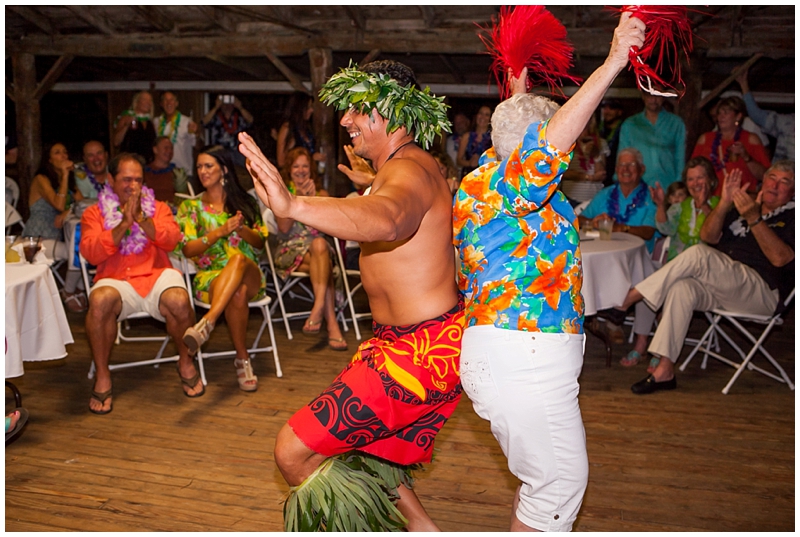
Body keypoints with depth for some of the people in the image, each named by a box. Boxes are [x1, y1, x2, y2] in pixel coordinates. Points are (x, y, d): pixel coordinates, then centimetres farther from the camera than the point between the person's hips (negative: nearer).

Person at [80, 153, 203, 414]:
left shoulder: (158, 208, 19)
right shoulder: (94, 213, 15)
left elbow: (171, 241, 0)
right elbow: (91, 253, -2)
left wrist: (141, 218, -11)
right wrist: (123, 224, -10)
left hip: (156, 275, 1)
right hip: (115, 279, 0)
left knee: (179, 301, -33)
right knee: (100, 300, -36)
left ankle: (185, 362, -4)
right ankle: (102, 377, -17)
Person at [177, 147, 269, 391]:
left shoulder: (244, 202, 16)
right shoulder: (191, 207, 13)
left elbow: (260, 243, 10)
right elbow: (188, 249, 0)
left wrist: (241, 229, -12)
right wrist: (221, 231, -14)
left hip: (250, 274, 1)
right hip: (210, 277, -1)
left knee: (239, 258, -39)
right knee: (237, 294, -39)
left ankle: (206, 323, -53)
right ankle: (242, 360, -31)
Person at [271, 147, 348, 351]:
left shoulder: (321, 193, 16)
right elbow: (284, 227, -5)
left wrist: (313, 199, -14)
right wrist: (297, 199, -13)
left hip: (319, 247, 2)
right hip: (290, 249, -2)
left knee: (319, 244, -38)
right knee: (324, 267, -34)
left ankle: (318, 307, -47)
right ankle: (331, 323, -45)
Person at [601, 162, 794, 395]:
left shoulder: (792, 217, 4)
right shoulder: (744, 206, 22)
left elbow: (780, 258, -15)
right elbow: (708, 236, 8)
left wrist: (754, 218, -22)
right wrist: (724, 202, -7)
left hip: (762, 292, -5)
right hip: (721, 286, 5)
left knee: (698, 254, -27)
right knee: (682, 288, -27)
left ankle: (628, 299, -22)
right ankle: (664, 371, -27)